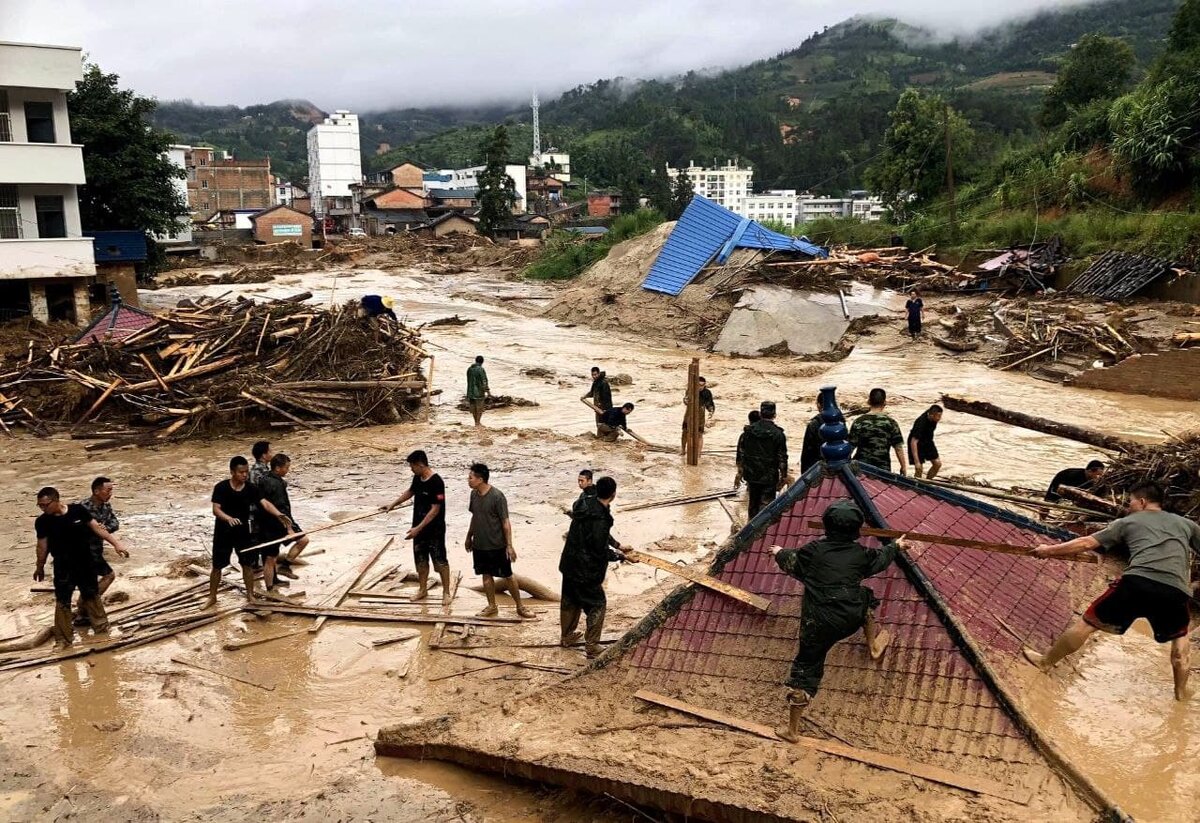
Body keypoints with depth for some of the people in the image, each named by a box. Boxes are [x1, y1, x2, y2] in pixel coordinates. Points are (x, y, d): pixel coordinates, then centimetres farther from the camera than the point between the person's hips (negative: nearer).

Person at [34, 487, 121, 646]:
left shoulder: (78, 510, -14)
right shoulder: (42, 522, -13)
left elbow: (96, 528, -6)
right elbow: (42, 546, -3)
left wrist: (115, 543, -5)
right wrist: (40, 567, 6)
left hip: (86, 562, 1)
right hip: (63, 567, -1)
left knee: (92, 595, 17)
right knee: (63, 602, 3)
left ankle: (101, 627, 33)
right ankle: (64, 639, 15)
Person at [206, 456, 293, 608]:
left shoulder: (251, 488, -9)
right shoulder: (221, 488, -16)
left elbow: (265, 503, -20)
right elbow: (216, 509, -23)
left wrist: (279, 515, -38)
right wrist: (229, 518, -44)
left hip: (243, 532, 2)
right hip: (223, 533, -2)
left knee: (248, 564, 8)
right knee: (217, 566, 9)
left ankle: (250, 595, 24)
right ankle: (212, 597, 25)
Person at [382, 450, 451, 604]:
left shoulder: (436, 482, -25)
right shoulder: (417, 478, 0)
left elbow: (435, 509, -25)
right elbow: (410, 492, 23)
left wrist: (418, 528, -26)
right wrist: (393, 504, 21)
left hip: (434, 530, -8)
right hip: (419, 528, 8)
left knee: (440, 561, 2)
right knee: (420, 559, 16)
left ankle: (446, 592, 13)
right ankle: (423, 589, 30)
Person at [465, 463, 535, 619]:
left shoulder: (497, 496, -20)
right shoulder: (474, 494, 0)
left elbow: (506, 522, -16)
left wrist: (509, 545, -17)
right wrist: (469, 537, 20)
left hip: (497, 546, -6)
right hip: (479, 545, 6)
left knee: (508, 575, 4)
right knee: (486, 575, 12)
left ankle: (520, 607, 15)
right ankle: (492, 607, 25)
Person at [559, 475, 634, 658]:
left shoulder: (586, 504, -2)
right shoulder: (600, 519, -30)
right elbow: (601, 551, -22)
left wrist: (617, 545, 17)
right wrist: (621, 557, -6)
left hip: (569, 564, 9)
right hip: (585, 570, -9)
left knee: (570, 600, 24)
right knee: (597, 604, 8)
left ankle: (567, 636, 41)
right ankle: (592, 647, 14)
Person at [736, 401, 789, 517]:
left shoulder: (748, 431, -2)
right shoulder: (778, 434, -12)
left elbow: (740, 453, 5)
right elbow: (782, 459, -9)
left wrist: (741, 470, 16)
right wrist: (784, 476, 2)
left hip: (751, 475, 4)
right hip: (769, 478, -4)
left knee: (753, 504, 19)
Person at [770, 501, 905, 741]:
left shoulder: (814, 550, -6)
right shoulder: (861, 554, 0)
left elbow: (790, 562, 11)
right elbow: (881, 558, 23)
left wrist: (779, 552, 34)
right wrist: (896, 546, 45)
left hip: (818, 624, -2)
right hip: (851, 620, 2)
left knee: (806, 669, 7)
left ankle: (792, 728, 9)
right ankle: (874, 645, 50)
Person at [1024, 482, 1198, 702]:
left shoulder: (1128, 522, 21)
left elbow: (1086, 543, 19)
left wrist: (1049, 550, 27)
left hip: (1137, 582, -2)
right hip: (1174, 591, 2)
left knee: (1087, 622, 13)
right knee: (1180, 637, 31)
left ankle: (1046, 661, 24)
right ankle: (1182, 690, 34)